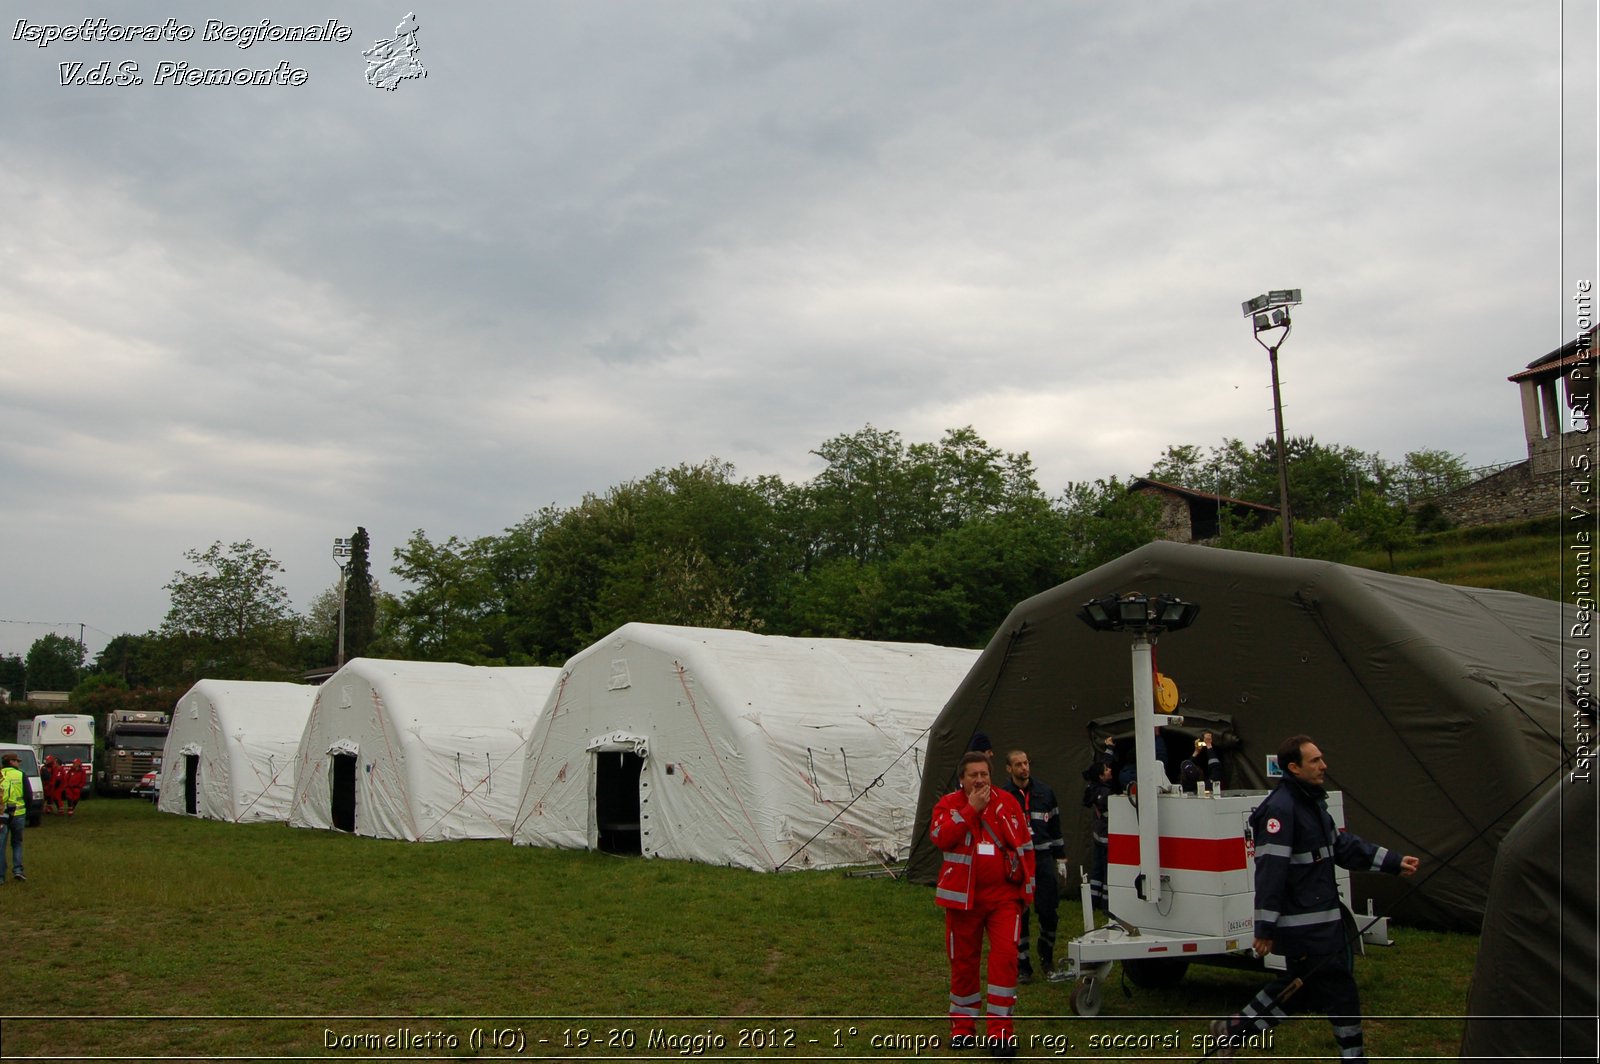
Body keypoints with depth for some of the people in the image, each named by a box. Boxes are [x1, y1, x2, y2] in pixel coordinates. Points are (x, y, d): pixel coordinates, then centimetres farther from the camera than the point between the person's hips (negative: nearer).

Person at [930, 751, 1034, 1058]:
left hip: (1004, 895, 0)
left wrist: (1026, 887, 7)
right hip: (963, 896, 0)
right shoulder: (949, 803, 1)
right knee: (963, 960, 8)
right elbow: (940, 836, -18)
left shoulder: (1008, 802, 5)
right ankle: (963, 1025, 25)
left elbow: (1025, 846, 10)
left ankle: (1000, 1030, -3)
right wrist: (971, 808, -18)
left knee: (1005, 956, -10)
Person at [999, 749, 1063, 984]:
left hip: (1043, 860, 2)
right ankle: (1022, 966, 11)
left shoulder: (1045, 792, 9)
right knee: (1018, 915, 1)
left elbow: (1055, 827, 14)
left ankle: (1047, 958, 23)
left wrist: (1060, 860, 11)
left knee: (1048, 912, 0)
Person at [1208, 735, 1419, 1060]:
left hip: (1321, 918, 10)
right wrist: (1265, 929, -23)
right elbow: (1270, 871, -23)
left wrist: (1394, 863, 14)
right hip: (1302, 924, -10)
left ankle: (1233, 1029, 24)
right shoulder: (1280, 809, -20)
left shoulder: (1313, 802, 13)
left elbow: (1343, 844, 20)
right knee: (1340, 991, 0)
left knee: (1299, 985, 16)